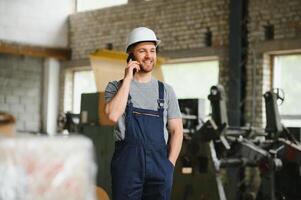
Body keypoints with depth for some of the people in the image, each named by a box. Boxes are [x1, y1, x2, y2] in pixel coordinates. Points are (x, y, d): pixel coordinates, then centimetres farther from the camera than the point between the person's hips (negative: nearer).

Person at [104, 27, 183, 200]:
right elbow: (113, 115, -13)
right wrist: (128, 79, -7)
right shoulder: (116, 87, 7)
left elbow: (177, 131, 11)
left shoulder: (166, 90, 13)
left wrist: (169, 165, -1)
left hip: (159, 161, 2)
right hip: (127, 160, -2)